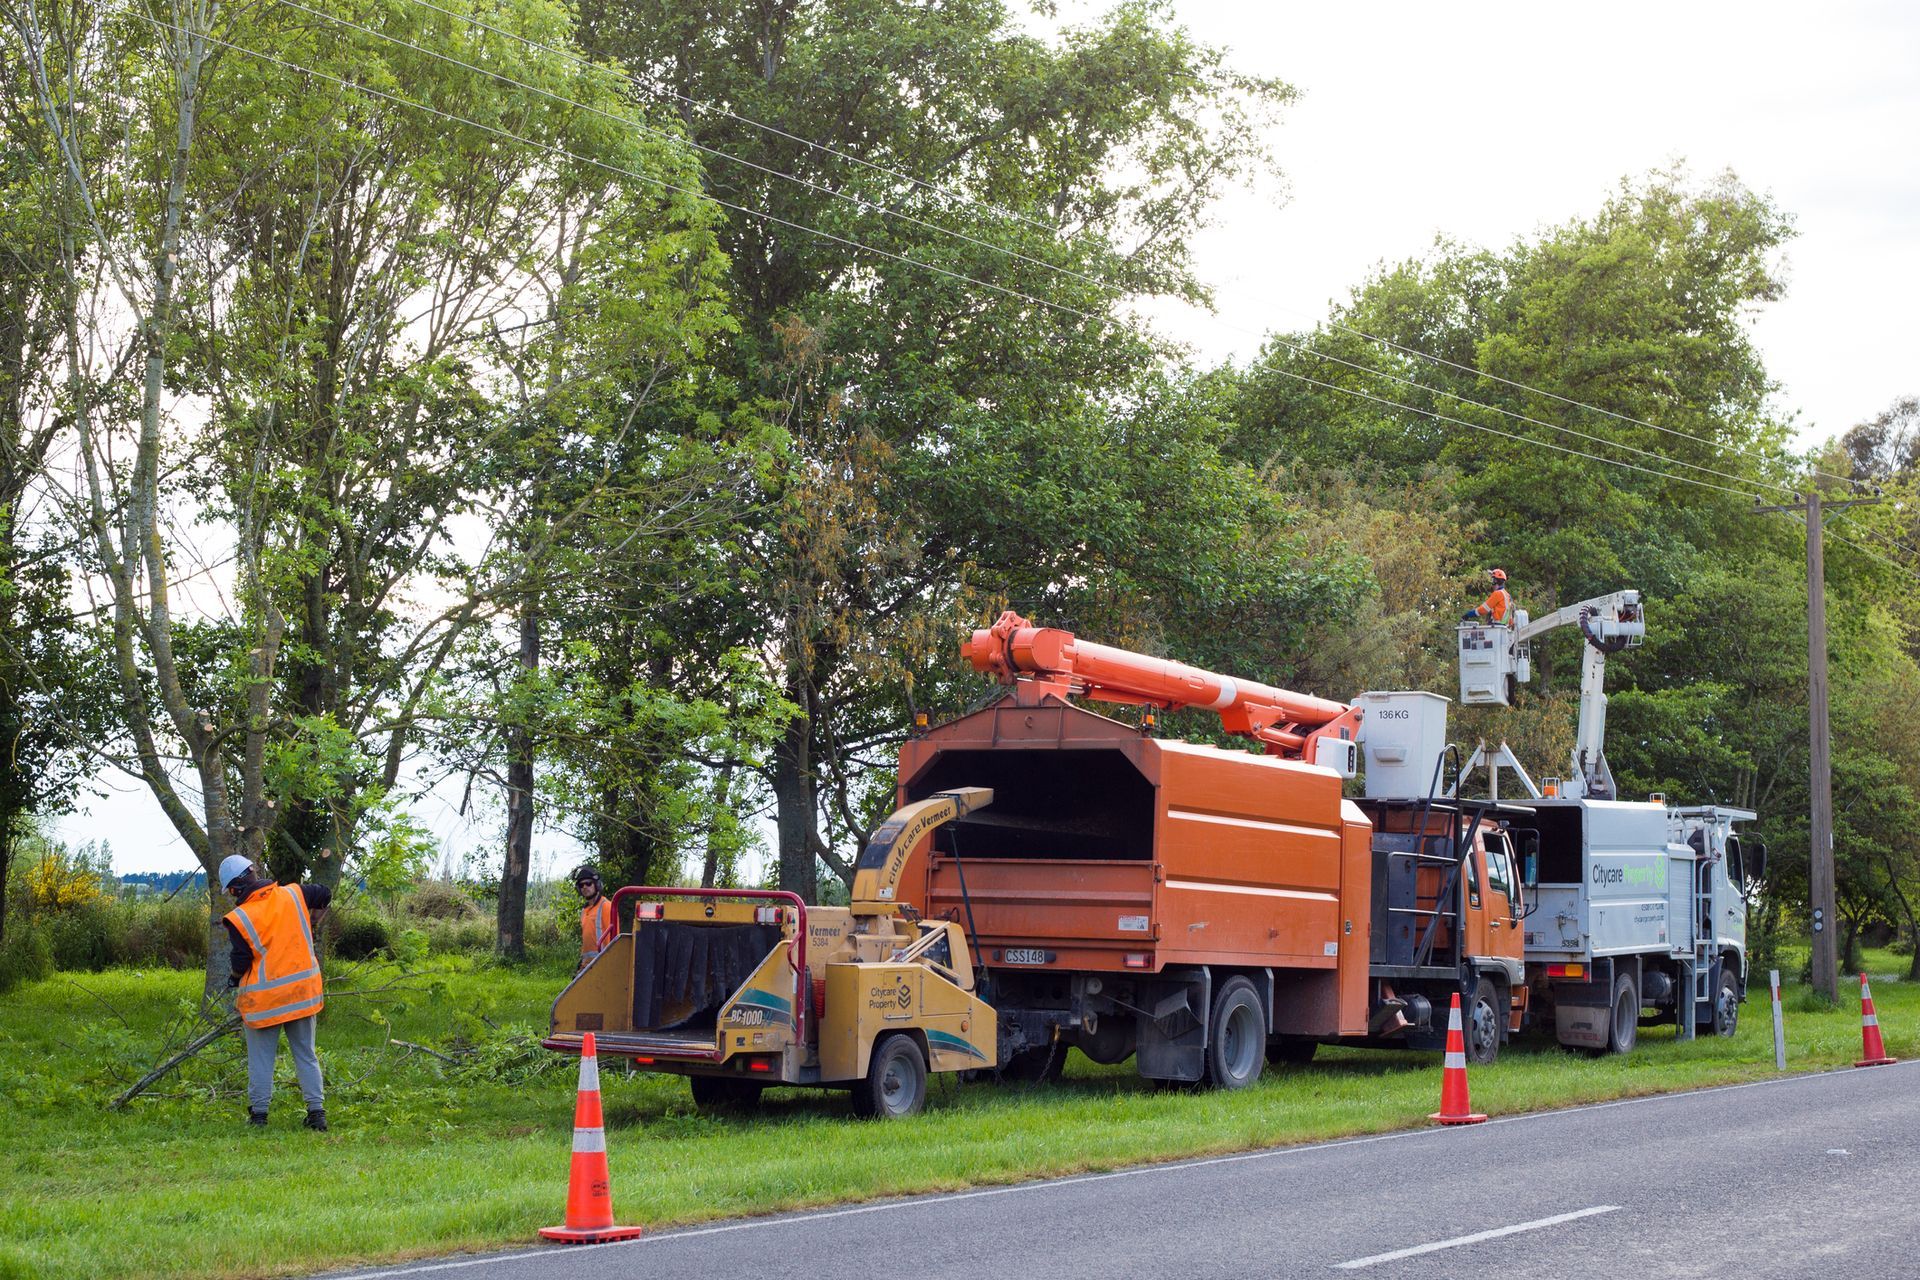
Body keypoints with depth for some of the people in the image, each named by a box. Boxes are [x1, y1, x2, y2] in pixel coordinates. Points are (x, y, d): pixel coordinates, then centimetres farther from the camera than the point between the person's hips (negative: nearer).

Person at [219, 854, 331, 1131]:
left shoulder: (239, 919, -15)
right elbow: (325, 894, 14)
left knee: (261, 1058, 10)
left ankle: (258, 1114, 12)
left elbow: (240, 964, -10)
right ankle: (316, 1110, 8)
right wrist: (309, 914, 32)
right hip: (303, 993, 4)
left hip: (263, 999, -4)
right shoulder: (293, 895, -4)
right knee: (306, 1056, 12)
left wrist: (237, 981, 11)